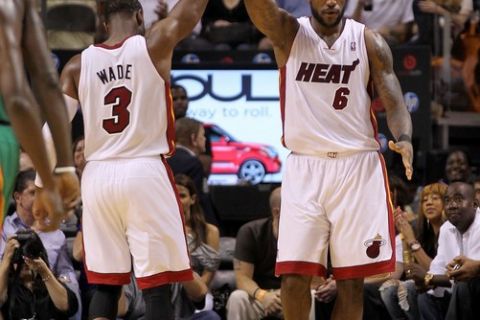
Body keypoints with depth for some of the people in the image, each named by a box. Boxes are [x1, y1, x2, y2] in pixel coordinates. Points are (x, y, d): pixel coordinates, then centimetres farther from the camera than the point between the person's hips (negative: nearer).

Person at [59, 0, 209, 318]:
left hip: (98, 175, 4)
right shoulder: (154, 46, -3)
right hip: (145, 172, -3)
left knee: (105, 285, 10)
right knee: (157, 285, -2)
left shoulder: (78, 65, 5)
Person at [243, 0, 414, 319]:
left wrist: (404, 138, -26)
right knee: (294, 275, -7)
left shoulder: (369, 42, 3)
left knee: (352, 277, 1)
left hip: (358, 166, 1)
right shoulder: (289, 33, 0)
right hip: (304, 167, -1)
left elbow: (394, 102, -5)